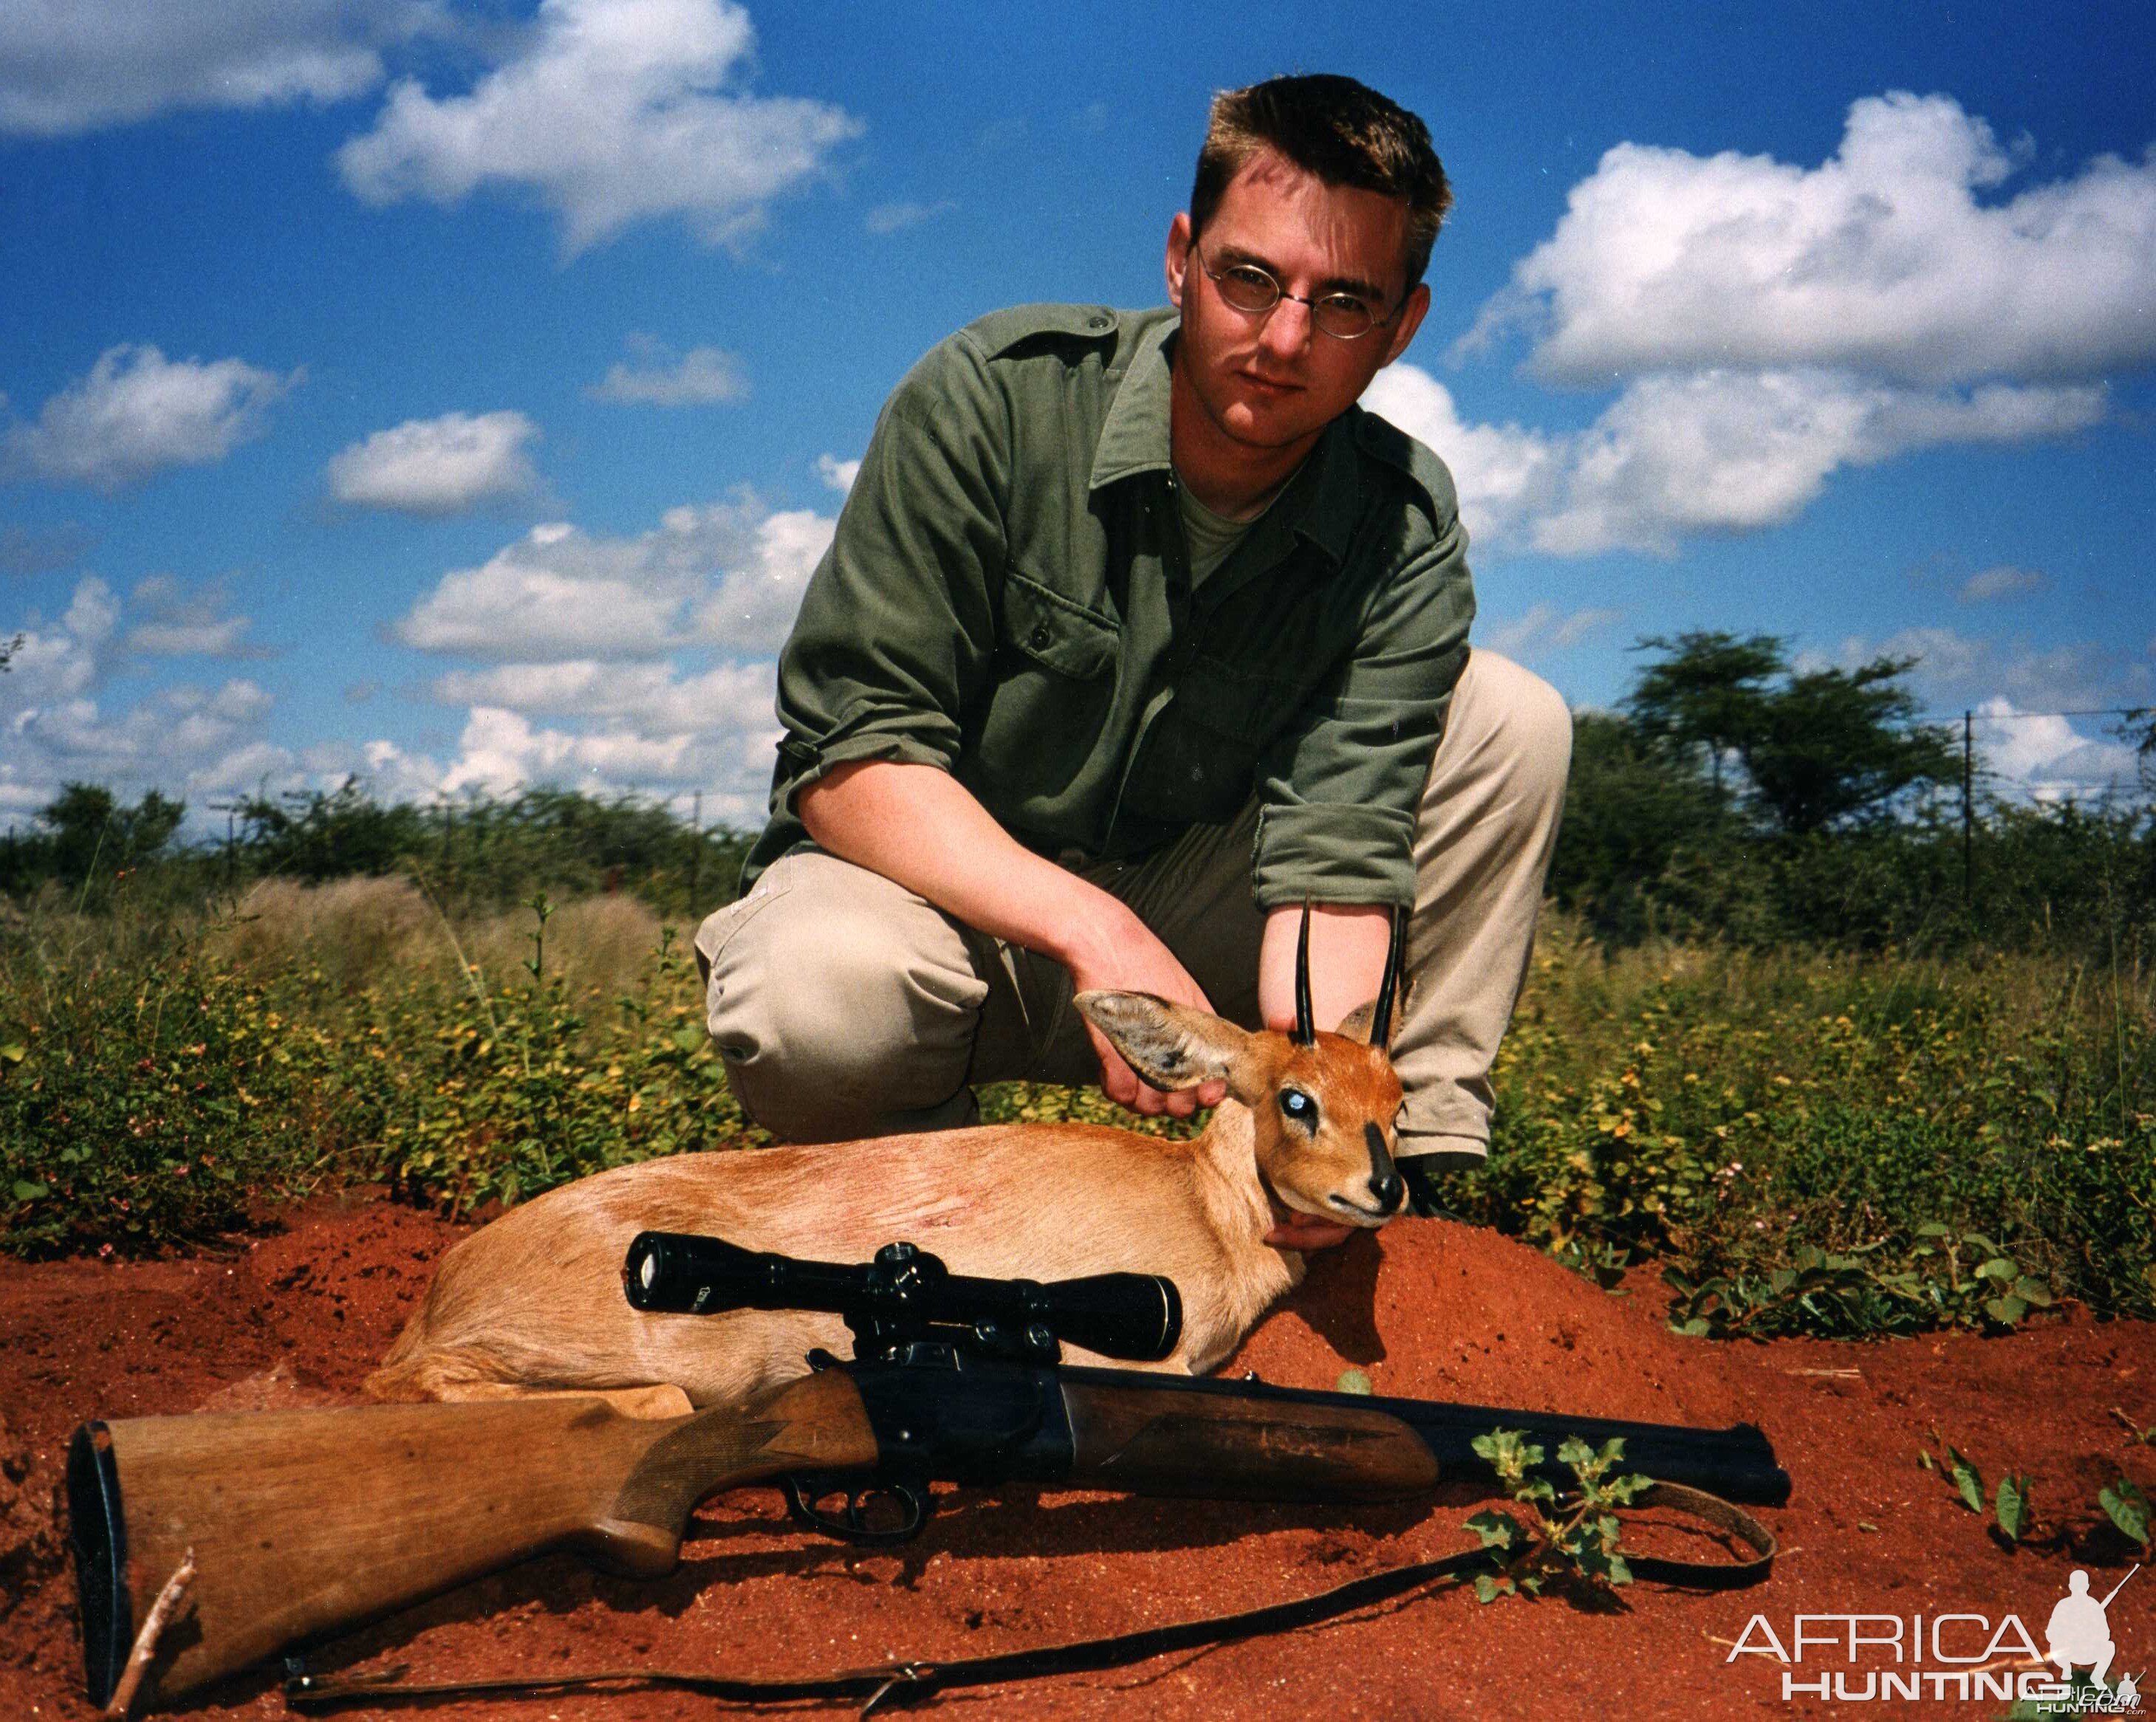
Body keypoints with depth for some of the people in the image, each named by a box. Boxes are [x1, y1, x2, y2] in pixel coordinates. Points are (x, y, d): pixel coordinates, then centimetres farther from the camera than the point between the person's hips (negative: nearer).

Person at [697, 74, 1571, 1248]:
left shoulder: (1404, 529, -10)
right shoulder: (995, 397, -18)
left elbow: (1338, 854, -19)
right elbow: (850, 758, -21)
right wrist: (1094, 932, -35)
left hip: (1183, 913, 3)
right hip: (946, 886, -2)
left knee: (1509, 721, -12)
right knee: (822, 992, -39)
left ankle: (1411, 1172, -5)